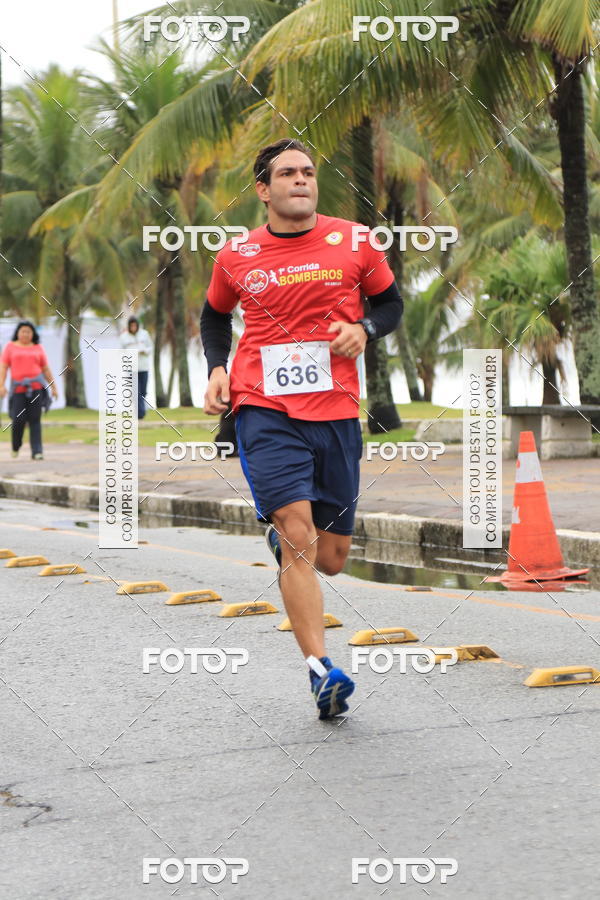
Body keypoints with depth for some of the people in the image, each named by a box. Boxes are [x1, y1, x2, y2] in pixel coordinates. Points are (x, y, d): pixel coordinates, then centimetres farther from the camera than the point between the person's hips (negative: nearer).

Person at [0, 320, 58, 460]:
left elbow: (46, 369, 15)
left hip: (36, 387, 0)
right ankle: (16, 447, 22)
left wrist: (53, 387, 13)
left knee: (35, 420, -6)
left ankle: (37, 452, -7)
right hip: (18, 389, 0)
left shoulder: (38, 348, 12)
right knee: (19, 419, -5)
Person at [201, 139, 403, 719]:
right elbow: (215, 314, 24)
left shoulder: (353, 243, 3)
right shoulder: (236, 258, 5)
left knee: (331, 558, 9)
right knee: (299, 537, -19)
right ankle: (320, 671, -17)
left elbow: (390, 303, 16)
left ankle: (280, 535, 45)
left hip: (336, 414, 2)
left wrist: (363, 329, -5)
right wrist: (216, 368, 7)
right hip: (265, 411, -2)